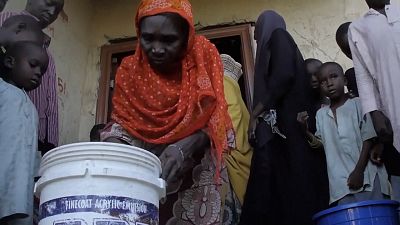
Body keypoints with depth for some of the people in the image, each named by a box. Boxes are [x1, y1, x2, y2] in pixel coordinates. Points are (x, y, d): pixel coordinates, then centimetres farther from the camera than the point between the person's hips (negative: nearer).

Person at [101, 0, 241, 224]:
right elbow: (123, 120, -5)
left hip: (197, 171, -1)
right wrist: (113, 145, -28)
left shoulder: (203, 55, -10)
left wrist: (183, 148, -33)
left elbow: (212, 118, -15)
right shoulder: (131, 69, -5)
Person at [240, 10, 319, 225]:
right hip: (277, 126, 8)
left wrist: (256, 112, -10)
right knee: (278, 184, -1)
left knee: (286, 183, -14)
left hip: (282, 124, -8)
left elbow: (283, 75, -12)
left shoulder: (277, 36, 7)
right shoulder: (273, 44, 31)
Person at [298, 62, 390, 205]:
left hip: (366, 178, -2)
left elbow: (368, 139, -2)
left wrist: (359, 171, -10)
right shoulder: (321, 114, 13)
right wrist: (305, 131, -1)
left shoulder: (358, 105, 2)